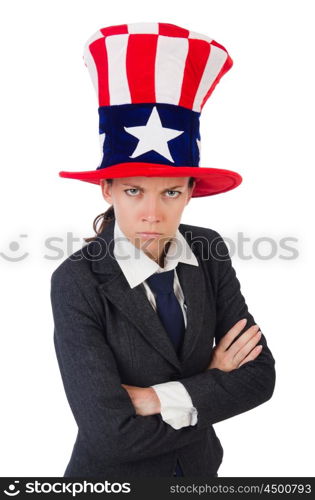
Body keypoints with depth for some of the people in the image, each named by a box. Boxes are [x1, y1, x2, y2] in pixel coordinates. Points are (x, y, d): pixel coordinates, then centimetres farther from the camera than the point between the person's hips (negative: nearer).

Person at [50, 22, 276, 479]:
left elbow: (260, 376, -13)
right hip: (114, 474, -4)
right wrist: (213, 388, -18)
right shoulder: (78, 281, -25)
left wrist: (159, 398, -24)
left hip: (199, 466, 4)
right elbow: (109, 433, -29)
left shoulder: (209, 254, -13)